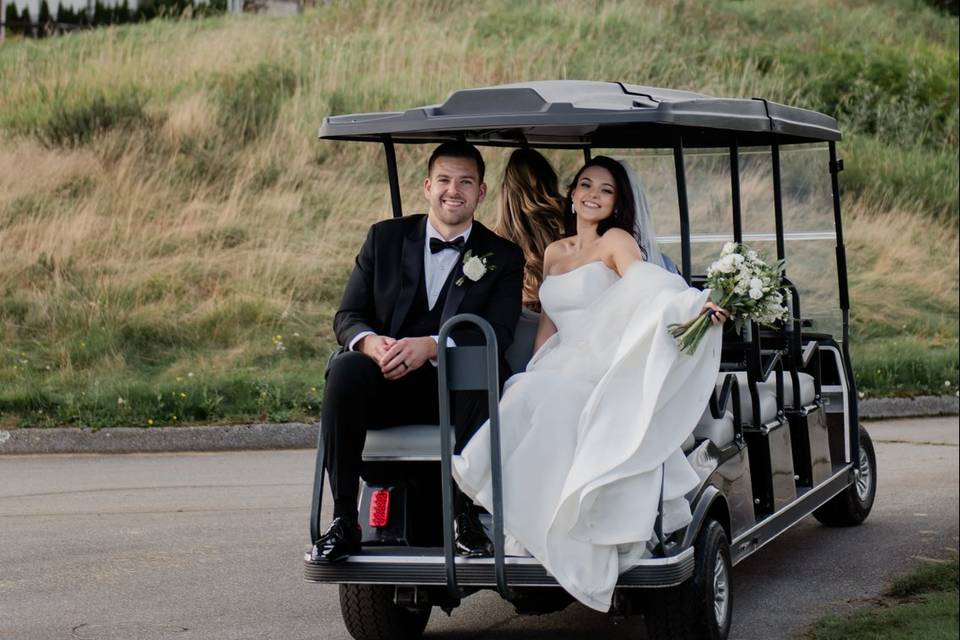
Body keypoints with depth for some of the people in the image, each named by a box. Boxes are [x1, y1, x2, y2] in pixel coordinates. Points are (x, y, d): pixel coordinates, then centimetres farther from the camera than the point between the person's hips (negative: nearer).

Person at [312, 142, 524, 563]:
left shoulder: (503, 257, 7)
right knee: (346, 369, -32)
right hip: (387, 384, 1)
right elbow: (348, 315, 6)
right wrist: (370, 342, -20)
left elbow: (498, 334, -7)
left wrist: (430, 346, -26)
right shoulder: (385, 237, 11)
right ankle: (344, 520, -28)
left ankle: (465, 514, -24)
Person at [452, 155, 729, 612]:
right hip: (559, 371, 5)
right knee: (530, 397, -30)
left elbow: (648, 283, -17)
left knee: (541, 403, -35)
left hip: (604, 374, -5)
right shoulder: (554, 252, 22)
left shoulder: (617, 241, 2)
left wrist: (695, 303, -37)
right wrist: (531, 374, 8)